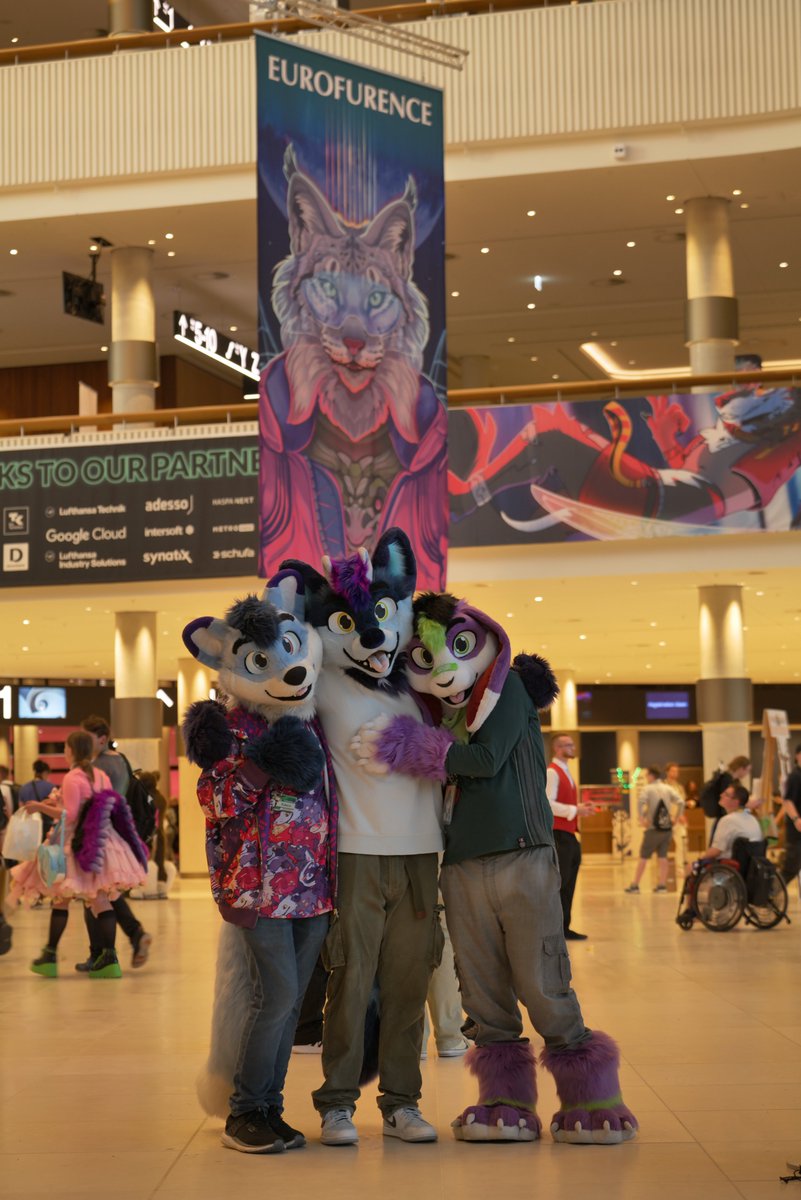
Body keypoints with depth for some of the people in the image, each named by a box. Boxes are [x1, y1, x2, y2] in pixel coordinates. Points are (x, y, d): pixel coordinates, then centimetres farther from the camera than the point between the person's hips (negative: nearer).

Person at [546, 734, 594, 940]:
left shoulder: (566, 773, 19)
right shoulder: (552, 773, -11)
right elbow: (548, 804, -20)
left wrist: (580, 808, 9)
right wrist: (575, 810, -19)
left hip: (570, 835, 10)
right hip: (558, 834, -10)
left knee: (568, 885, 11)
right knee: (559, 883, -8)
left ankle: (564, 928, 15)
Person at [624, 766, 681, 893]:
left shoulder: (648, 788, -5)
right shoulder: (668, 789, 8)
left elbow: (641, 802, -24)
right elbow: (681, 802, -2)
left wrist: (642, 818, -16)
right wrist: (676, 818, 5)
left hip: (653, 828, -4)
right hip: (667, 828, 4)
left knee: (643, 857, 2)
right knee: (663, 857, 10)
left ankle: (635, 885, 4)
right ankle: (662, 885, 8)